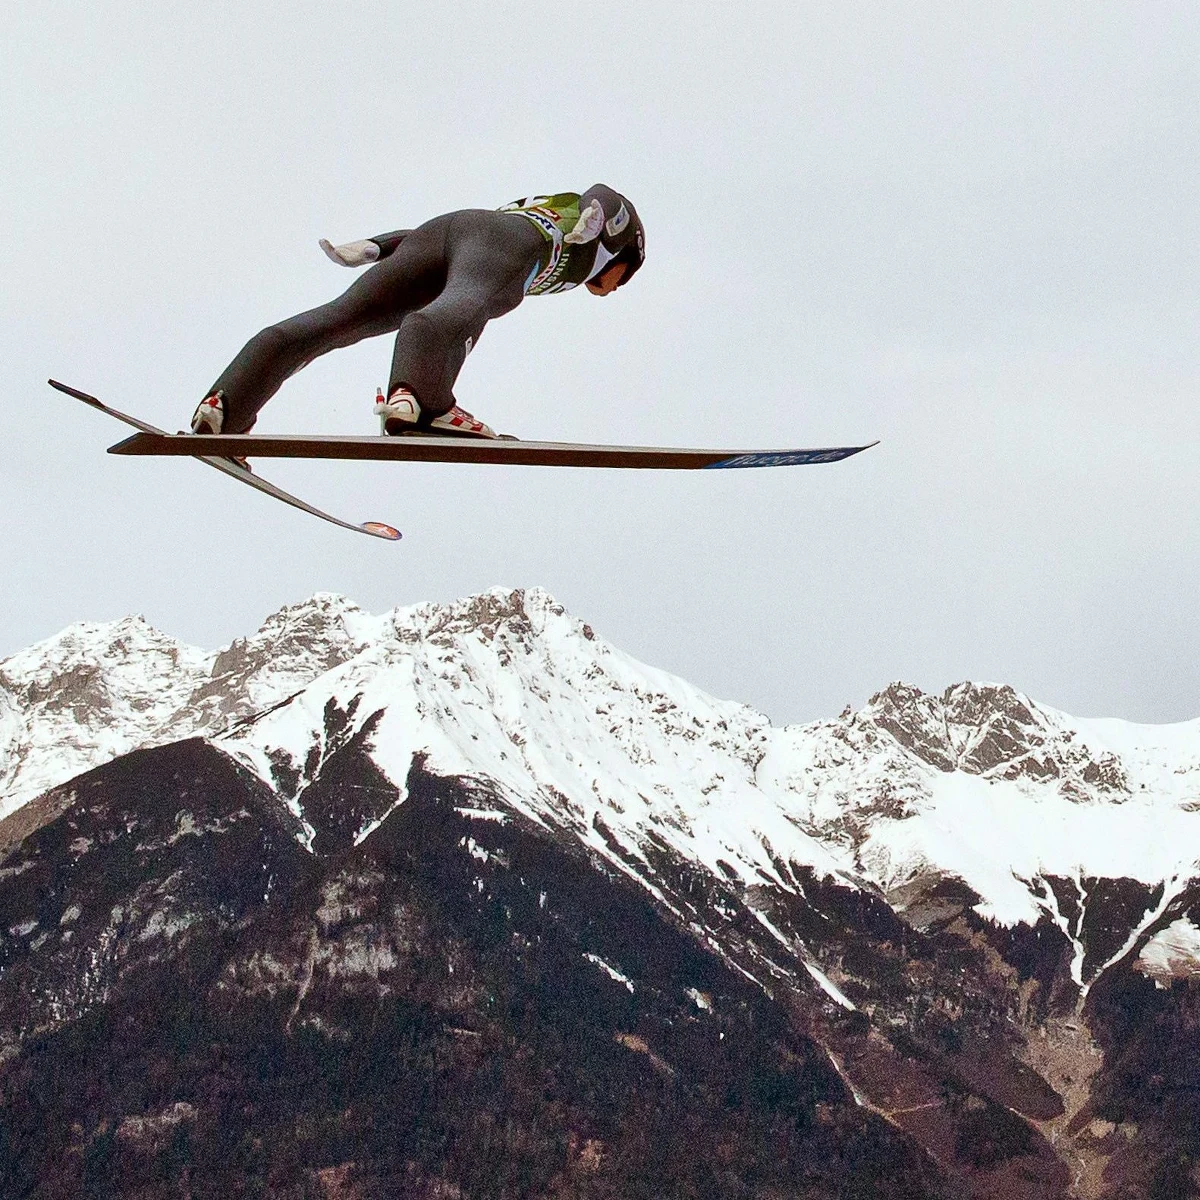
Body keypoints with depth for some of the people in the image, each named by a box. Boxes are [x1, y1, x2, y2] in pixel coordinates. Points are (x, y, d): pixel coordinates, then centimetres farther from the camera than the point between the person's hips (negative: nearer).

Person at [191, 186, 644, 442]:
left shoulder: (535, 208, 48)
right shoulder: (612, 219, 35)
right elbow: (603, 194, 10)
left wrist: (371, 249, 22)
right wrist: (586, 227, -8)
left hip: (436, 232, 6)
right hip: (506, 246, -6)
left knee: (333, 321, -12)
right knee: (458, 310, -36)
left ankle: (224, 408, -29)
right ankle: (413, 400, -67)